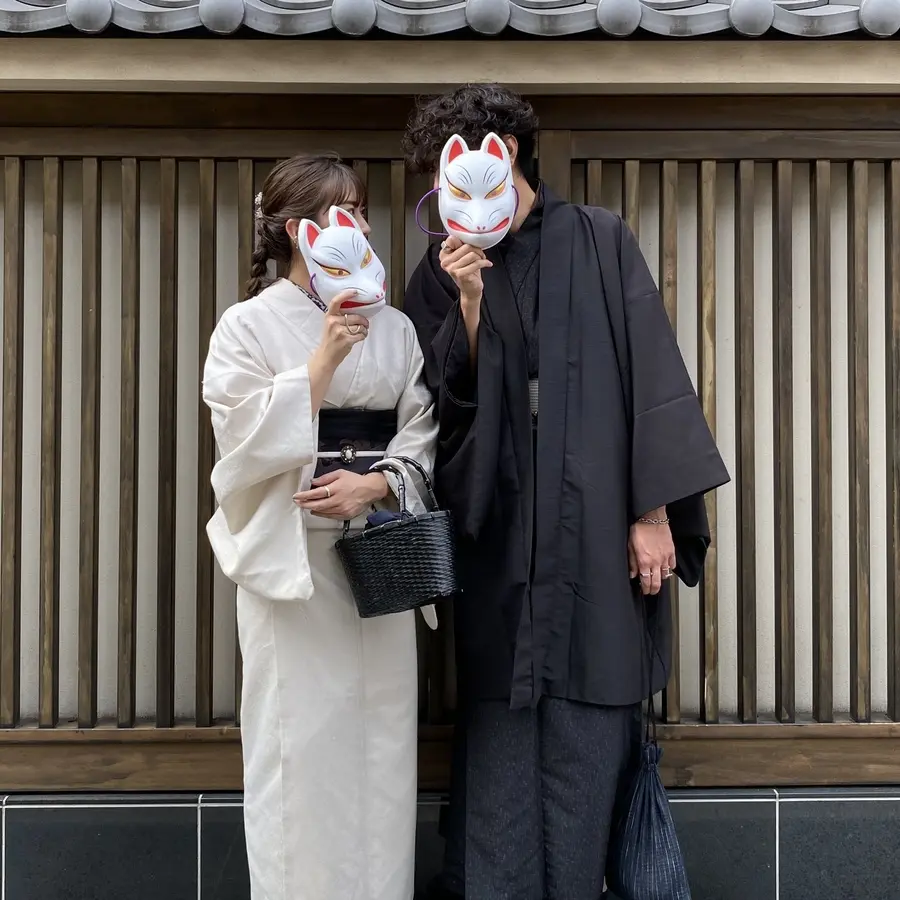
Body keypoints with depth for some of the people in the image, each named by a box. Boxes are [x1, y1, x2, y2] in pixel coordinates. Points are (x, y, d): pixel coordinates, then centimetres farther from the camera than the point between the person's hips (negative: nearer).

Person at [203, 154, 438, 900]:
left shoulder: (394, 327, 10)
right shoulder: (250, 324, -1)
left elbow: (422, 434, 7)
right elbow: (247, 440, -10)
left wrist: (374, 482, -11)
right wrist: (323, 360, -16)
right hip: (292, 552, -3)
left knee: (382, 732, 6)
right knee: (301, 737, -2)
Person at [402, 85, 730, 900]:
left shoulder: (600, 243, 4)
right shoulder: (444, 273, 10)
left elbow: (651, 373, 0)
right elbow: (447, 401, 5)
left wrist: (654, 511, -6)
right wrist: (469, 305, -10)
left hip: (597, 526, -1)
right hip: (498, 531, 2)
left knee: (588, 733, 2)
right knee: (498, 736, 2)